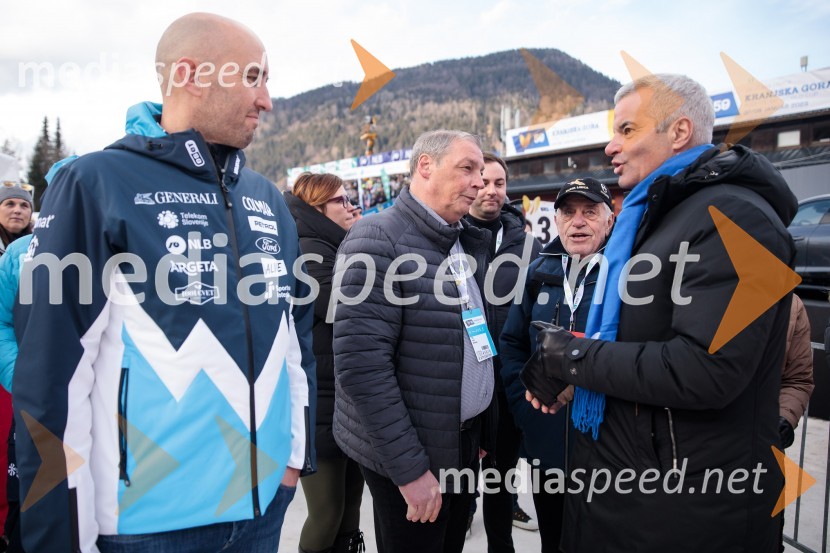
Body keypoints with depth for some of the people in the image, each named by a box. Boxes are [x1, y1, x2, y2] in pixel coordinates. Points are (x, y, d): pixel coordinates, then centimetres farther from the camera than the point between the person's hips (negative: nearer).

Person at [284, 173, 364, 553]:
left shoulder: (338, 249, 15)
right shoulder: (308, 252, -14)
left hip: (349, 400, 9)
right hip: (320, 403, -9)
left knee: (350, 504, 16)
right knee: (327, 512, 1)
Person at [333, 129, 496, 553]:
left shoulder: (470, 242, 7)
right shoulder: (378, 240, -17)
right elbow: (361, 363, -23)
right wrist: (409, 467, -21)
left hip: (466, 439, 7)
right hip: (410, 454, -7)